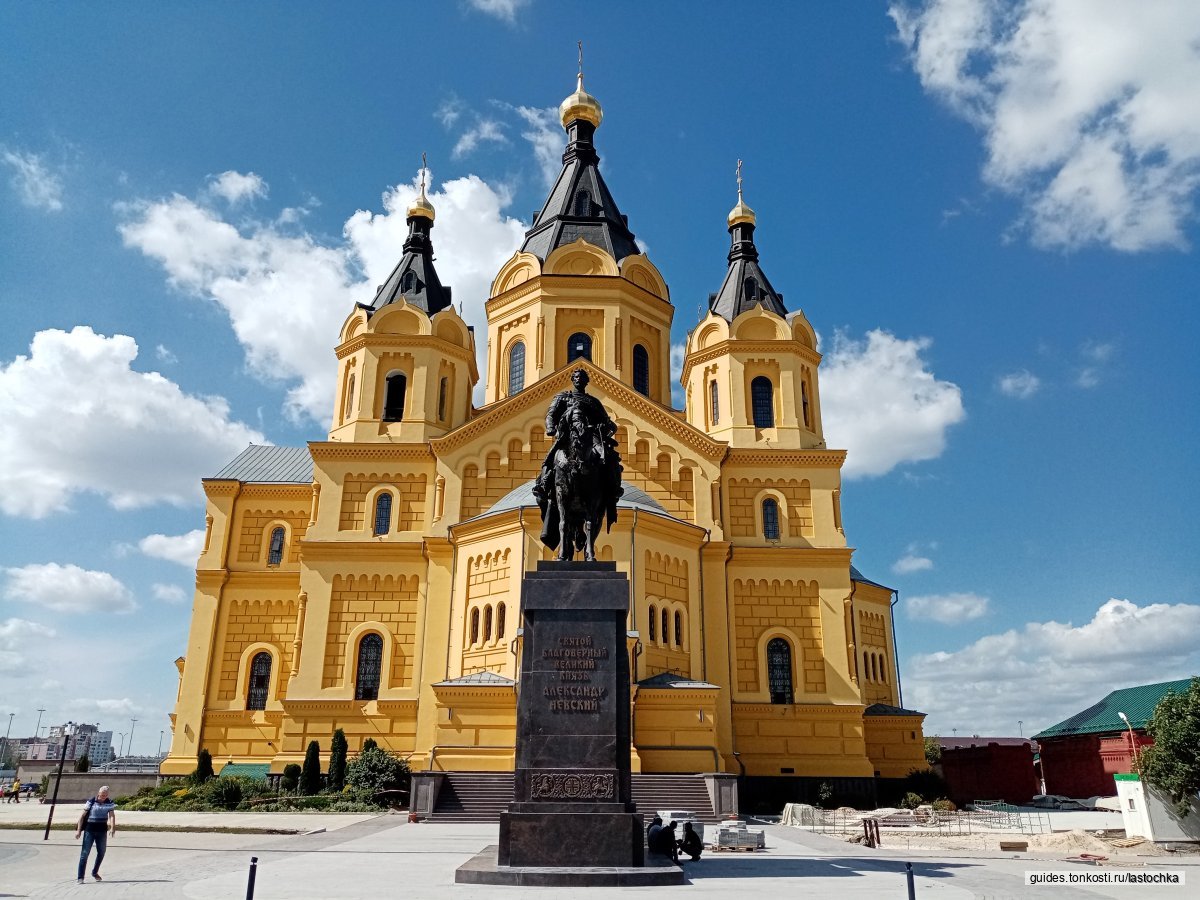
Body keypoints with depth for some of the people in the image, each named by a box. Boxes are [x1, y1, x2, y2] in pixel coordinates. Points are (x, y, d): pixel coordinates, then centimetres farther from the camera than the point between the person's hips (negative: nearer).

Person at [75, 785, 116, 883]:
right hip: (89, 830, -3)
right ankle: (80, 877, -1)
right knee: (85, 853, -5)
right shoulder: (91, 802, -8)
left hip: (102, 831, 3)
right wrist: (78, 830, -7)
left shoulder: (110, 803, -3)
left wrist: (112, 828, -27)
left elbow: (112, 816, -11)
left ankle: (95, 872, 32)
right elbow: (83, 816, -3)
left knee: (101, 852, 12)